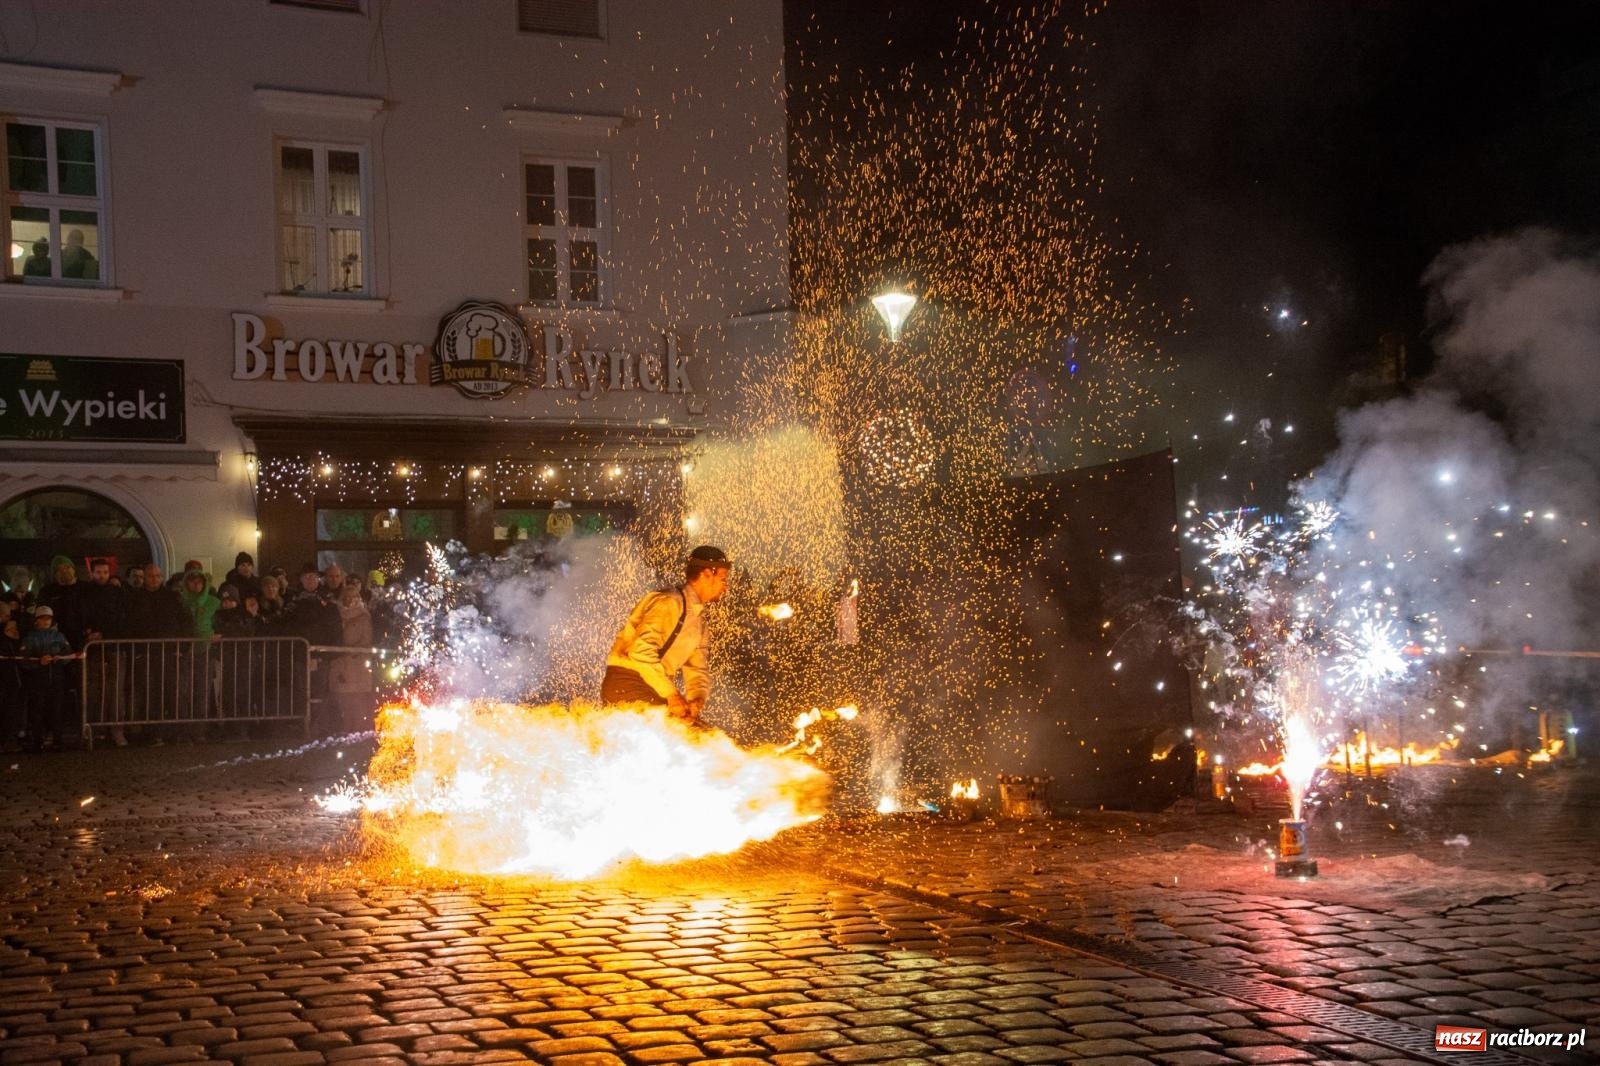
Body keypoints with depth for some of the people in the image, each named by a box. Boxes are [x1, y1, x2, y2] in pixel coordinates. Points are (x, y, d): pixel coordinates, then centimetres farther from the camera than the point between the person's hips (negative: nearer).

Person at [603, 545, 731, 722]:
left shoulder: (698, 621, 17)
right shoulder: (669, 603, -14)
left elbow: (696, 669, 11)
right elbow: (641, 651, -25)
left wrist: (697, 698, -12)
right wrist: (671, 693, -29)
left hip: (655, 690, 9)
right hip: (627, 686, -9)